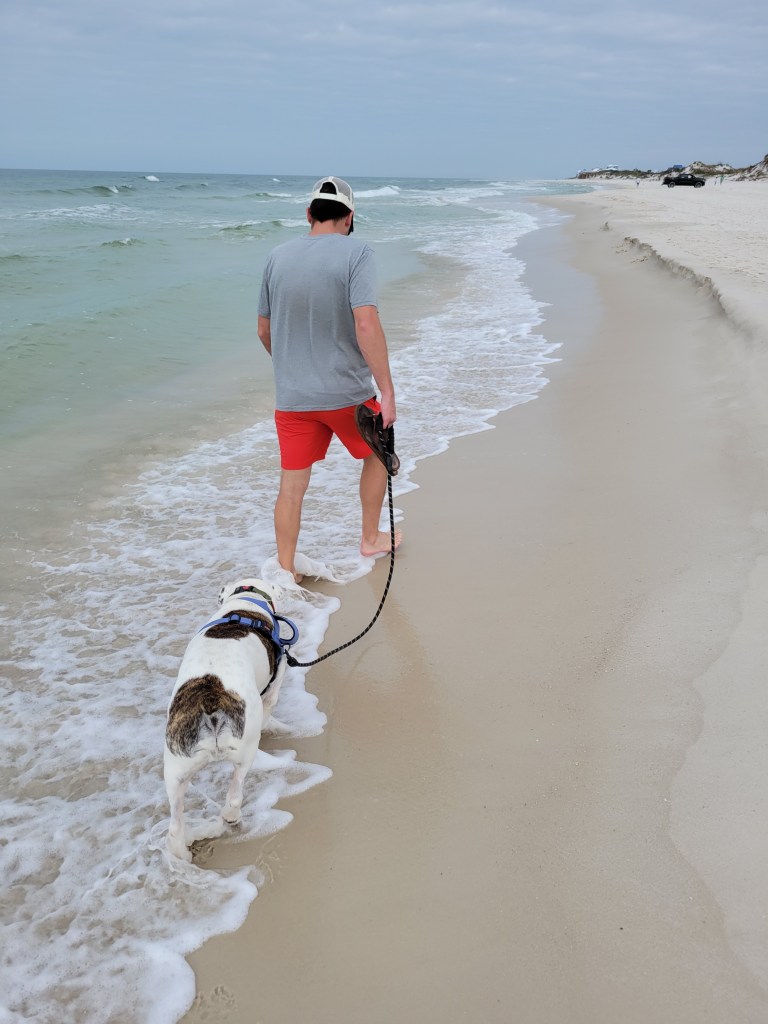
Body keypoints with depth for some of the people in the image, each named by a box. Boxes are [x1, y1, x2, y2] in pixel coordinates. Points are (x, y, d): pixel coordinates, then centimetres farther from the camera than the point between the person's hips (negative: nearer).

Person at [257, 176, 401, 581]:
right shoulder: (355, 253, -10)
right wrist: (388, 393, -19)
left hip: (291, 396, 3)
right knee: (376, 453, 23)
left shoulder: (278, 256, 4)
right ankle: (370, 538, 35)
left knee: (292, 483, 10)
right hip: (346, 392, -3)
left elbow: (264, 329, 12)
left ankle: (285, 571, 16)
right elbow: (366, 324, -22)